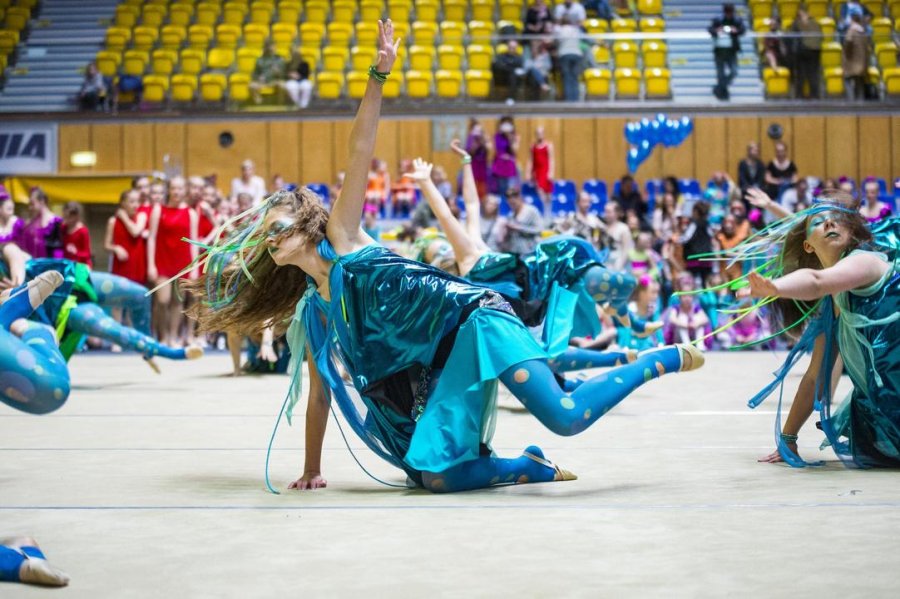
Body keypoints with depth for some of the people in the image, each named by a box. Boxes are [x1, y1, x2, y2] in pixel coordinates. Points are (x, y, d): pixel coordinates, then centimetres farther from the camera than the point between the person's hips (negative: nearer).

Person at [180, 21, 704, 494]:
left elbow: (361, 152, -4)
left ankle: (665, 360, -2)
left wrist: (378, 77, -15)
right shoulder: (312, 314, 19)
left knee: (565, 417, -22)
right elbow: (320, 394, 22)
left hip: (473, 319, -6)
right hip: (440, 368, 6)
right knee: (434, 476, -13)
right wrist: (312, 472, 21)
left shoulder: (341, 236, 5)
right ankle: (532, 468, 6)